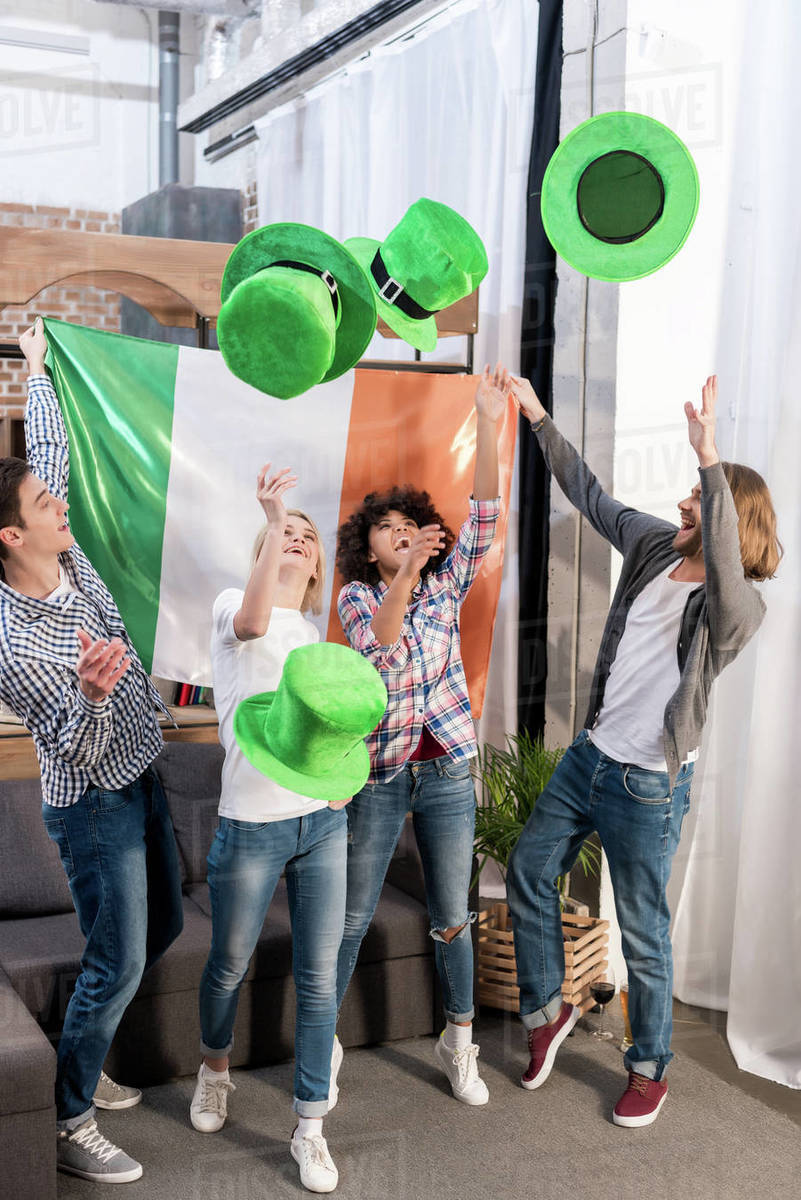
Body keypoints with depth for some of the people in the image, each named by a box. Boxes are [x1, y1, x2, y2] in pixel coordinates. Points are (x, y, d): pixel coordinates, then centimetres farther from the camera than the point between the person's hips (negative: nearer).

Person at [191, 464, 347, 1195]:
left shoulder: (314, 637, 16)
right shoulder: (231, 603, -2)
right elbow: (252, 622, -27)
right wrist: (271, 524, -33)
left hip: (324, 822, 5)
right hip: (251, 826, -4)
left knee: (319, 976, 5)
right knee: (230, 965, 13)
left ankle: (310, 1127, 17)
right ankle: (215, 1069, 41)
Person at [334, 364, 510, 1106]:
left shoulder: (447, 583, 3)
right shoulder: (356, 596, -3)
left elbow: (484, 519, -12)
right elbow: (380, 652, -24)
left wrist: (490, 425, -21)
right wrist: (406, 576, -39)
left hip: (448, 770, 2)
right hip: (380, 772, -2)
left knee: (452, 917, 11)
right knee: (354, 916, 8)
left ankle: (459, 1044, 28)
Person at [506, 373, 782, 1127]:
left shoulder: (737, 608, -20)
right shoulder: (654, 546, 0)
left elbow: (726, 574, -45)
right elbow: (589, 495, 11)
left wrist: (709, 457, -51)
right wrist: (537, 417, 11)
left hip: (648, 787, -7)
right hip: (590, 754, 7)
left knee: (642, 935, 6)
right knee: (528, 874, 13)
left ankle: (650, 1069, 28)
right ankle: (546, 1011, 33)